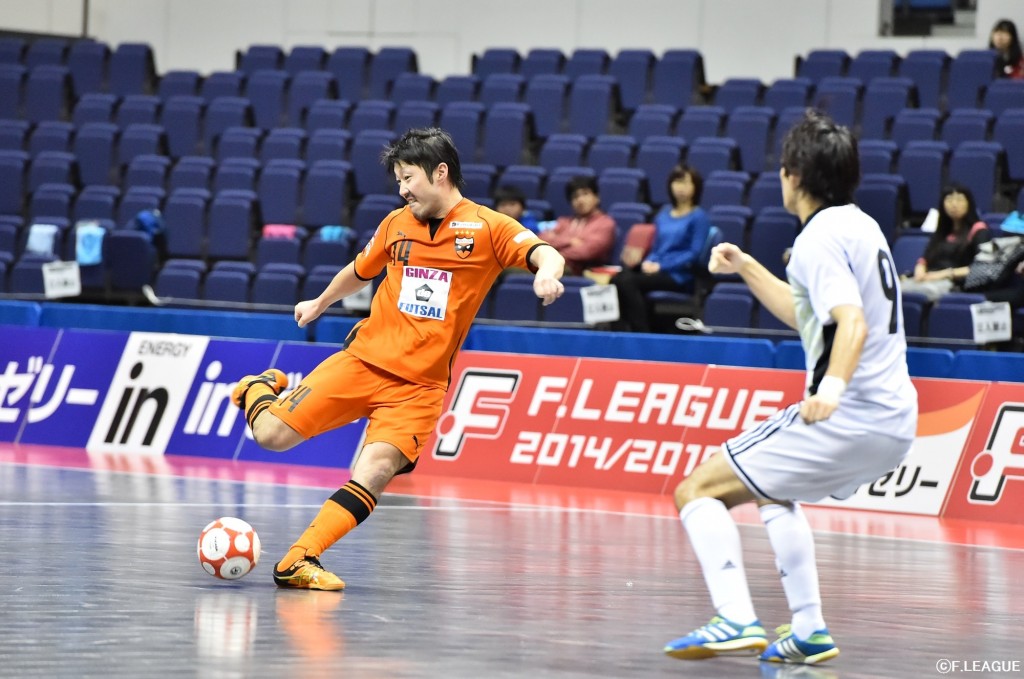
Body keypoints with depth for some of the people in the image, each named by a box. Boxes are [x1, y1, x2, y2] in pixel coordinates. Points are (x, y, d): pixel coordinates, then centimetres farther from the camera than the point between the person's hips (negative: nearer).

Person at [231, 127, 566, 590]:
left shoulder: (486, 227, -3)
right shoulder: (397, 224, 10)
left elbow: (543, 254, -18)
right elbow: (360, 271, 29)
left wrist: (547, 271, -41)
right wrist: (319, 305, 44)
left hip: (420, 385, -3)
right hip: (362, 360, 3)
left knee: (377, 469, -25)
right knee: (272, 435, -6)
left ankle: (298, 561, -23)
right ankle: (260, 389, 29)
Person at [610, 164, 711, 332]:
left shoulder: (698, 217, 0)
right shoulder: (664, 214, 19)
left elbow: (694, 254, -8)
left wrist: (661, 266, -15)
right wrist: (648, 262, -3)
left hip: (679, 276, -6)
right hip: (656, 268, 6)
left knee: (628, 282, -29)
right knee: (618, 278, -26)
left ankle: (643, 335, -25)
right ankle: (625, 329, -28)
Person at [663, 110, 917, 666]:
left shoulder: (819, 239, -14)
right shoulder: (859, 225, 15)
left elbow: (853, 323, -30)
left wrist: (833, 386, -44)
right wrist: (746, 267, 24)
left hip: (846, 417, -10)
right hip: (895, 421, 10)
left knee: (698, 490, -5)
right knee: (772, 490, 33)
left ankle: (735, 620, -21)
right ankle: (809, 631, 25)